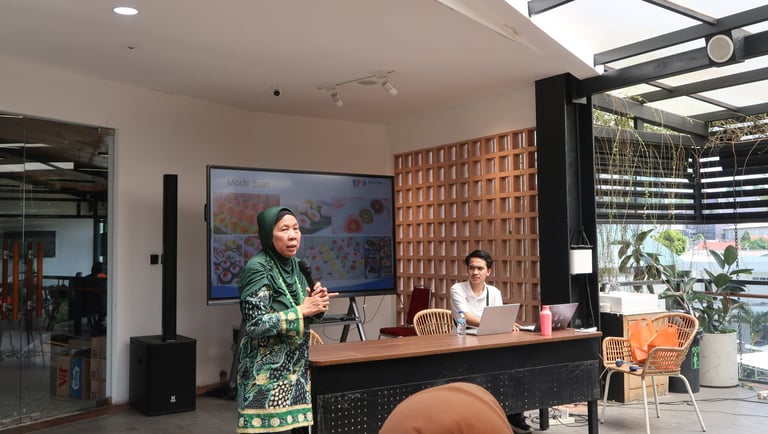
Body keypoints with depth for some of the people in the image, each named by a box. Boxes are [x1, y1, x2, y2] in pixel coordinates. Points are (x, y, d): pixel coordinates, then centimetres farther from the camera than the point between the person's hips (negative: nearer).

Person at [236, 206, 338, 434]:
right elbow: (255, 324, -23)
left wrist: (315, 304, -5)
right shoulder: (258, 268, -15)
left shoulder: (294, 264, 7)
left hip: (296, 369, 7)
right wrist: (302, 310, -20)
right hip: (267, 374, -7)